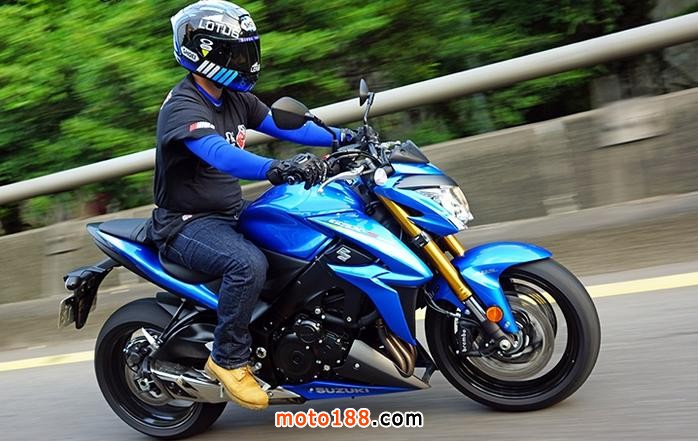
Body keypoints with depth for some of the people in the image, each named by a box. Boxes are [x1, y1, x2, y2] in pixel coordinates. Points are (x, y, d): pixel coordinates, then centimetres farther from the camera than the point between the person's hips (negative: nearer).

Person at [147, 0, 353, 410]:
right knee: (249, 264, -36)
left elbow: (283, 126, 8)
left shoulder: (236, 100, 10)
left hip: (231, 217, 9)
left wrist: (340, 136, -6)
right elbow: (220, 155, -38)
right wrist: (277, 169, -55)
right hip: (187, 224, -9)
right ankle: (229, 358, -17)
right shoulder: (181, 109, -20)